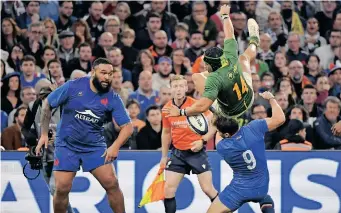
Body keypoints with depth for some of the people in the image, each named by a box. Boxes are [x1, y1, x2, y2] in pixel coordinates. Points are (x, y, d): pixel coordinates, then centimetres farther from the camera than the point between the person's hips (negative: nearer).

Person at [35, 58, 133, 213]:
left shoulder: (113, 99, -8)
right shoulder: (73, 87, -12)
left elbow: (127, 126, -8)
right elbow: (47, 104, 0)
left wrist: (116, 146, -26)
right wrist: (44, 134, -1)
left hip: (95, 146, 1)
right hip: (66, 144, -1)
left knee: (112, 184, -10)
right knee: (62, 188, -8)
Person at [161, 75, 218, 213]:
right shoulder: (167, 108, 0)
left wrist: (203, 141, -21)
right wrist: (164, 156, 17)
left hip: (197, 151, -4)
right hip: (177, 153, 4)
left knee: (208, 188, -5)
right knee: (168, 188, -3)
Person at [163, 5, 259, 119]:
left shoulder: (214, 79, -39)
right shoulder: (231, 58, -25)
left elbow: (203, 106, -47)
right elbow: (230, 35, -7)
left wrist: (181, 112, -38)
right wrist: (225, 16, 8)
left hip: (229, 112, -4)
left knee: (196, 77, 4)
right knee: (244, 57, 26)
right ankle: (254, 43, 61)